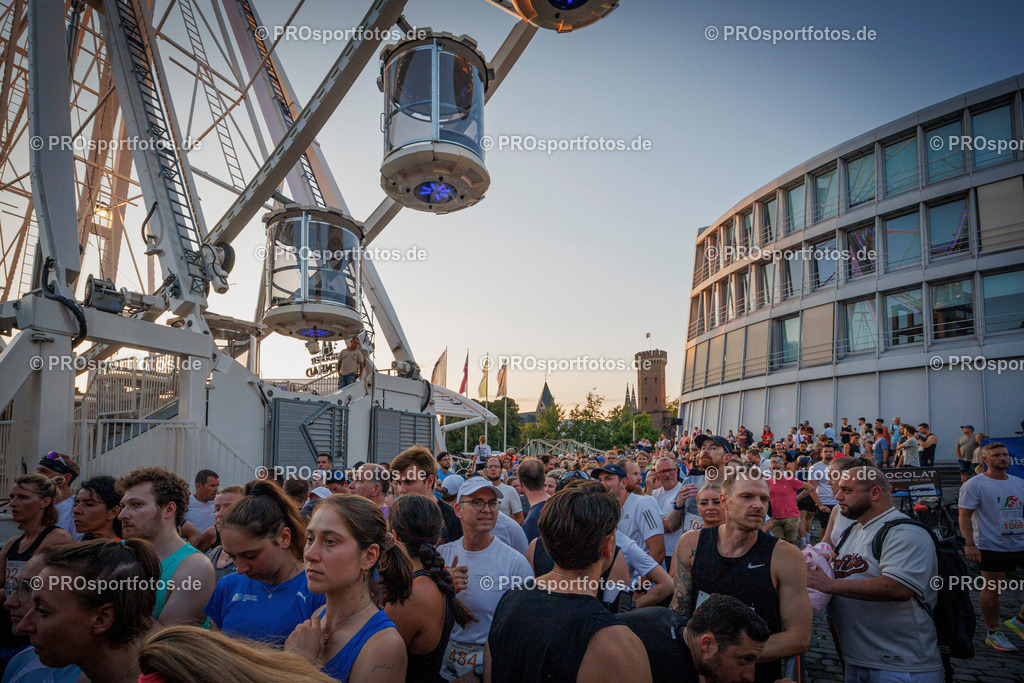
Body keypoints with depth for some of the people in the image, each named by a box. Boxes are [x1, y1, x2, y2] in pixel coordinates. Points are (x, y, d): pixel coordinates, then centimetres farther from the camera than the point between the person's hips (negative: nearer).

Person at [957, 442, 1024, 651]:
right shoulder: (974, 485, -7)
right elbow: (964, 516, -10)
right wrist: (970, 544, -17)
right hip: (992, 546, -6)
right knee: (991, 589, 2)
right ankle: (993, 633, 15)